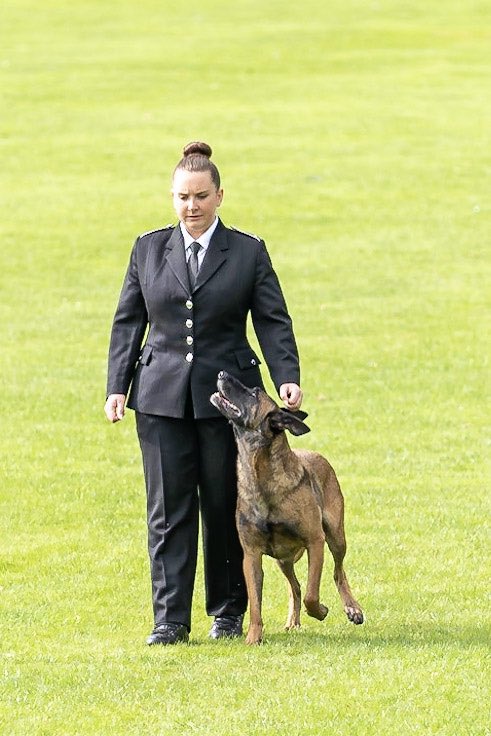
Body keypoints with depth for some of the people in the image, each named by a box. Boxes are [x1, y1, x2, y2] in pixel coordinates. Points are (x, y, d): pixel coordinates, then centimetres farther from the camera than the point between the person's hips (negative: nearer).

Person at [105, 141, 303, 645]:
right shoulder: (148, 249, 8)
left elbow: (273, 322, 0)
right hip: (162, 397, 1)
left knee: (225, 507, 5)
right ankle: (169, 619, -2)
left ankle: (228, 612, 17)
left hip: (227, 395, -1)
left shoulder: (248, 253, 3)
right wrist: (116, 387, 3)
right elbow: (128, 322, 11)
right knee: (168, 510, -3)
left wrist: (287, 378, -14)